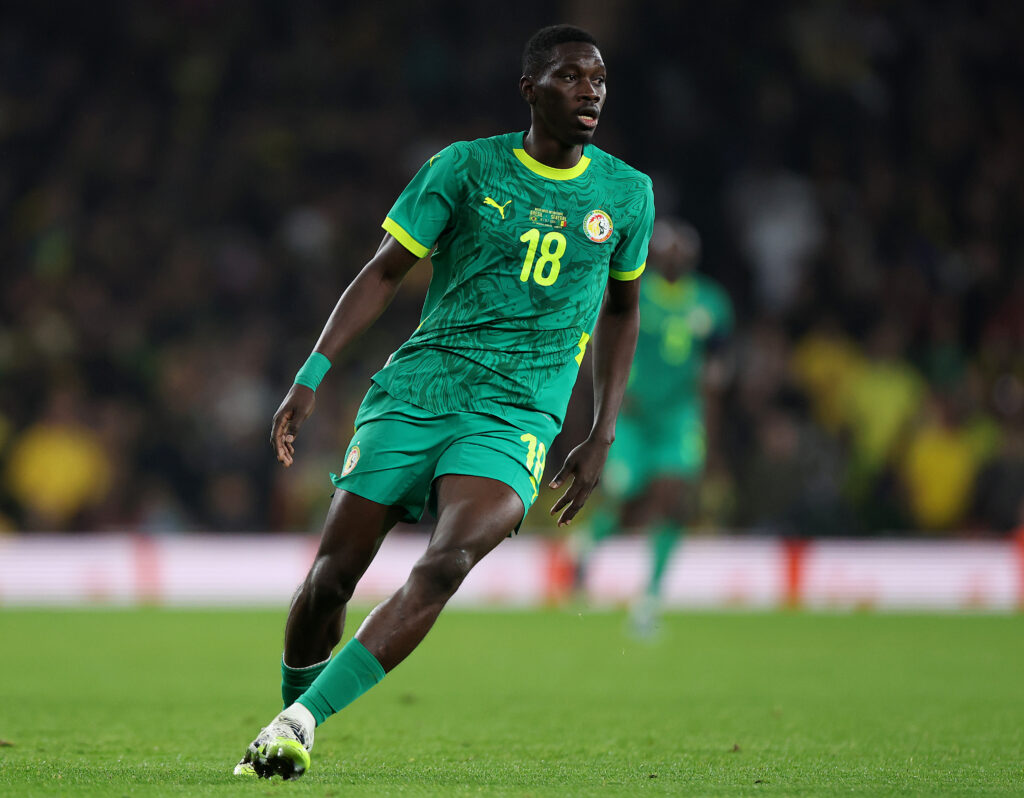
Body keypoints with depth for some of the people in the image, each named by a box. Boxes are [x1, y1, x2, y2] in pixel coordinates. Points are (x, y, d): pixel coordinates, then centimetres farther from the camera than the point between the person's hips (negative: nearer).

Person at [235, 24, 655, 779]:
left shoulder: (626, 194, 10)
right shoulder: (465, 168, 3)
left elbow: (621, 310, 23)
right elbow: (384, 272, 4)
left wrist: (602, 438, 17)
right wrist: (312, 377, -7)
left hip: (516, 418, 0)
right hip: (416, 389, 0)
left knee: (446, 562, -26)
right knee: (333, 574, -4)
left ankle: (301, 721, -28)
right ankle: (286, 725, 20)